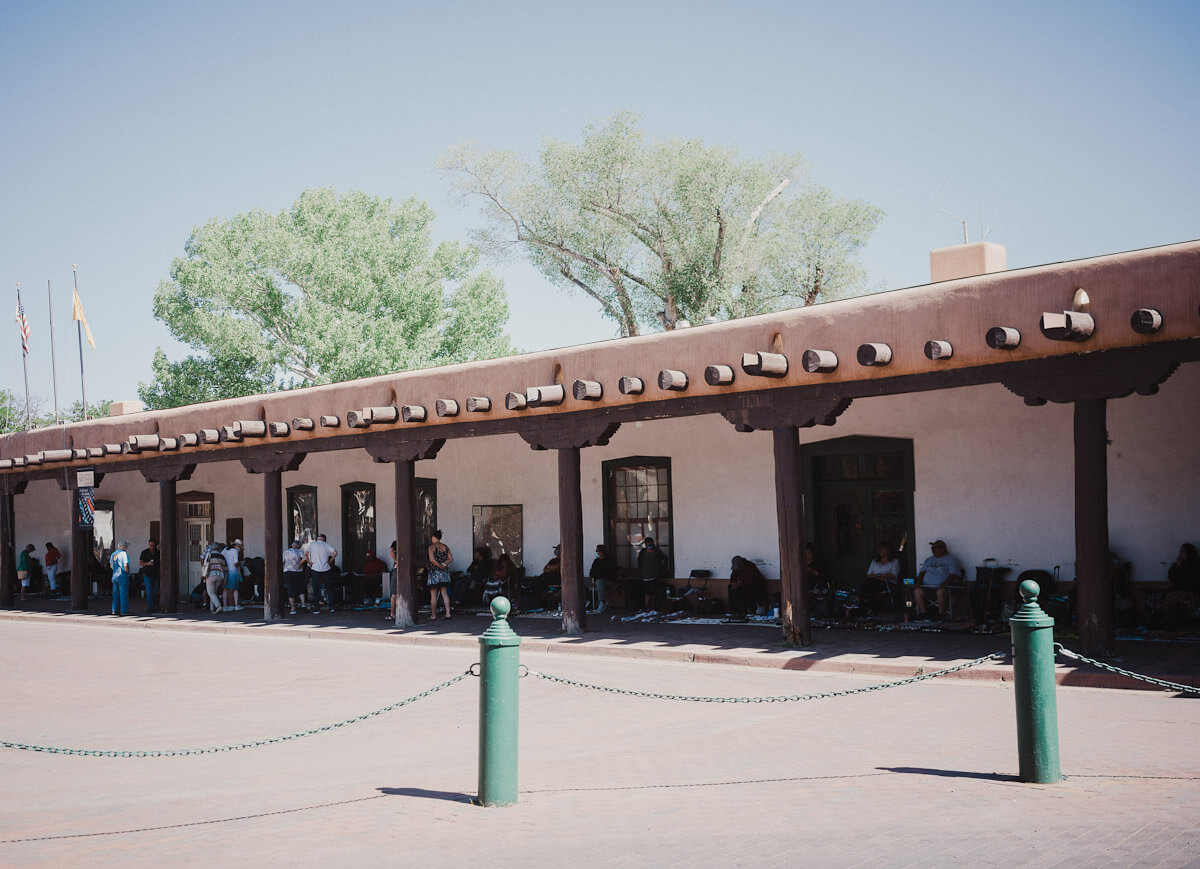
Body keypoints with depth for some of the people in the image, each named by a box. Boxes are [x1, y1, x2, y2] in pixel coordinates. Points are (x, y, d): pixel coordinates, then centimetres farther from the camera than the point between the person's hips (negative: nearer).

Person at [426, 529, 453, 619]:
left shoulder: (432, 547, -8)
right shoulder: (445, 547, 8)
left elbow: (432, 559, -18)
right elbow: (450, 559, 4)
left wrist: (440, 566, -11)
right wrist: (443, 564, -4)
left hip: (434, 571, -5)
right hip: (444, 574, 5)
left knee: (433, 595, 1)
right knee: (444, 593, 6)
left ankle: (433, 615, 3)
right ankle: (448, 613, -2)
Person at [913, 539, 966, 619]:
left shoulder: (950, 559, 7)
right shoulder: (928, 560, 26)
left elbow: (953, 574, -5)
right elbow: (922, 573, 22)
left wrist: (944, 584, -20)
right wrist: (918, 583, 1)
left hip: (941, 586, -5)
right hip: (927, 587, 5)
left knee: (941, 591, -39)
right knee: (917, 591, -25)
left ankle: (941, 615, -31)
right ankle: (922, 614, -24)